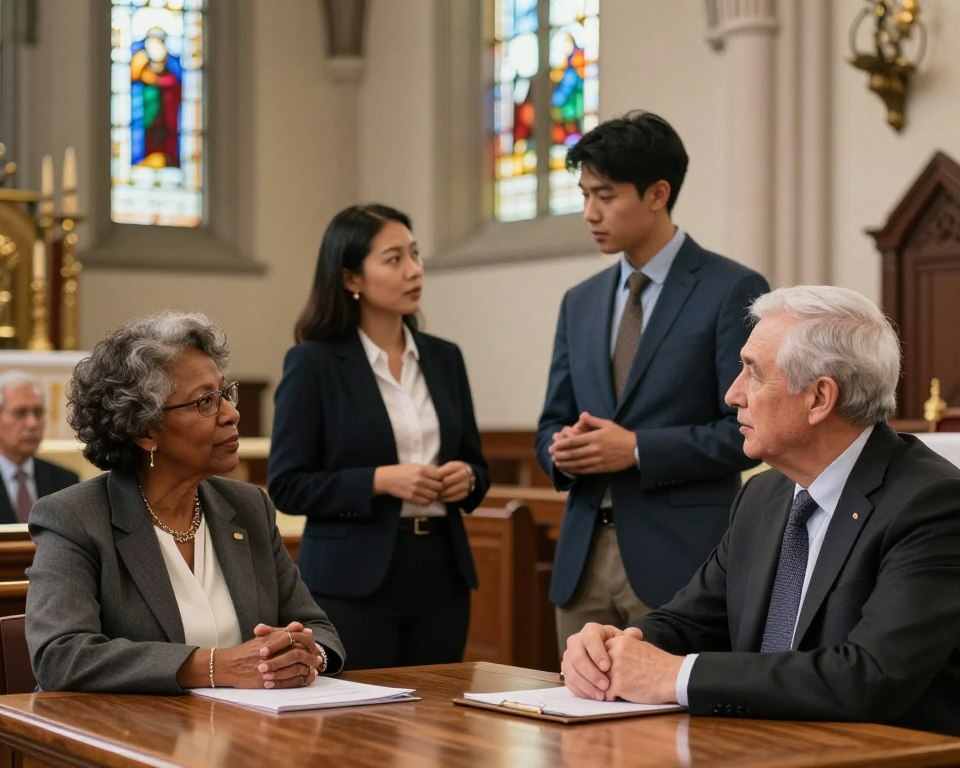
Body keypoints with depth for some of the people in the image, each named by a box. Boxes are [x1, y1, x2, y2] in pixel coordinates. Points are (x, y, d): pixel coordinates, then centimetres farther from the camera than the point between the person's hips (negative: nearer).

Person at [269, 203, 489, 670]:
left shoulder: (443, 358, 11)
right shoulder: (313, 363, -5)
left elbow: (476, 464, 17)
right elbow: (288, 486, -8)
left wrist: (465, 478, -6)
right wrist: (380, 480, -19)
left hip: (441, 572, 5)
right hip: (354, 581, -5)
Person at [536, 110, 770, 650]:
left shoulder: (733, 291, -3)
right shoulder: (581, 302, 16)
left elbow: (748, 428, -9)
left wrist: (638, 449, -16)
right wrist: (562, 449, -4)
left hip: (679, 559, -5)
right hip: (584, 558, 6)